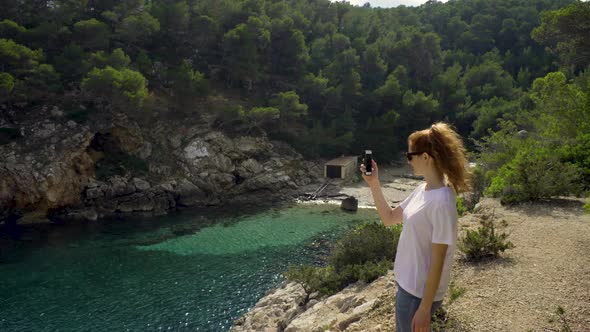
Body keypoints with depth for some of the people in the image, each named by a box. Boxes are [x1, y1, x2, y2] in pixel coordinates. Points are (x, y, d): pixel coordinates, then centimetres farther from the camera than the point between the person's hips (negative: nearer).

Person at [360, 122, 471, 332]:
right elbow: (389, 219, 12)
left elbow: (437, 262, -23)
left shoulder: (441, 202, -25)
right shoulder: (422, 190, 1)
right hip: (407, 284, 8)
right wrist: (374, 185, 2)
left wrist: (424, 309, -19)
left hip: (419, 292, -8)